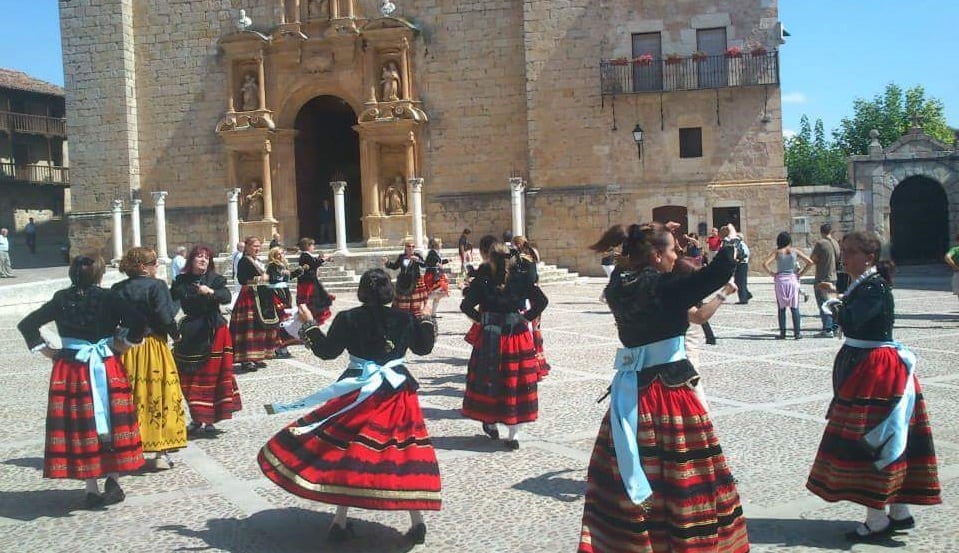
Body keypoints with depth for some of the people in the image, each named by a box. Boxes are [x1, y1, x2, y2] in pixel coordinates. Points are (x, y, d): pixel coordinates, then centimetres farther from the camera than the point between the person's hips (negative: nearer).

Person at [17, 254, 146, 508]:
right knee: (111, 423, 9)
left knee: (79, 427, 7)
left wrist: (44, 349, 9)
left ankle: (92, 489, 11)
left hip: (68, 371, 3)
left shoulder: (61, 299, 2)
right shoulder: (107, 298, -8)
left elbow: (26, 324, 6)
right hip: (107, 370, -2)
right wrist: (125, 342, -4)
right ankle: (113, 479, 3)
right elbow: (138, 322, -18)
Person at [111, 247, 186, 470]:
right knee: (158, 397, 3)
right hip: (153, 348, -5)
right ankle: (161, 453, 6)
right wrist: (175, 334, 1)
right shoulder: (156, 286, -10)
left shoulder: (117, 289, 6)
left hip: (126, 349, 5)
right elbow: (165, 317, -16)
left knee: (130, 400, 12)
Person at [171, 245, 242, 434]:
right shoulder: (181, 281, 4)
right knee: (190, 377, 6)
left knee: (211, 376, 0)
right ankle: (197, 417, 20)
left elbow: (227, 297, -19)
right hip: (190, 332, 3)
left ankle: (209, 419, 10)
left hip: (212, 331, -3)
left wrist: (211, 292, -37)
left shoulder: (215, 279, -3)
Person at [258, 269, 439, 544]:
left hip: (357, 395, -1)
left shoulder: (347, 318, -7)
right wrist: (426, 319, 24)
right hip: (397, 396, 1)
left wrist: (309, 324, 6)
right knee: (406, 454, 7)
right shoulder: (405, 319, -2)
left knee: (346, 454, 9)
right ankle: (417, 520, 8)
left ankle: (340, 521, 14)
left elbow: (327, 351, -4)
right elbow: (423, 347, 9)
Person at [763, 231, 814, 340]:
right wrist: (801, 273, 4)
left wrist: (772, 273, -1)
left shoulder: (777, 252, -2)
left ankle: (782, 333, 5)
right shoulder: (795, 251, 2)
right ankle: (797, 333, 4)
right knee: (794, 307, 5)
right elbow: (810, 262, -1)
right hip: (793, 279, 1)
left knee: (781, 308, 5)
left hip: (780, 281, -1)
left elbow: (765, 264, -14)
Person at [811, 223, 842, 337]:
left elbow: (813, 260, -11)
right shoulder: (836, 243, 7)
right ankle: (834, 328, 16)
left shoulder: (820, 243, -14)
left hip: (822, 278, -7)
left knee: (823, 304, -5)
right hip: (833, 277, 7)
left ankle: (827, 330, -8)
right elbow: (838, 260, 14)